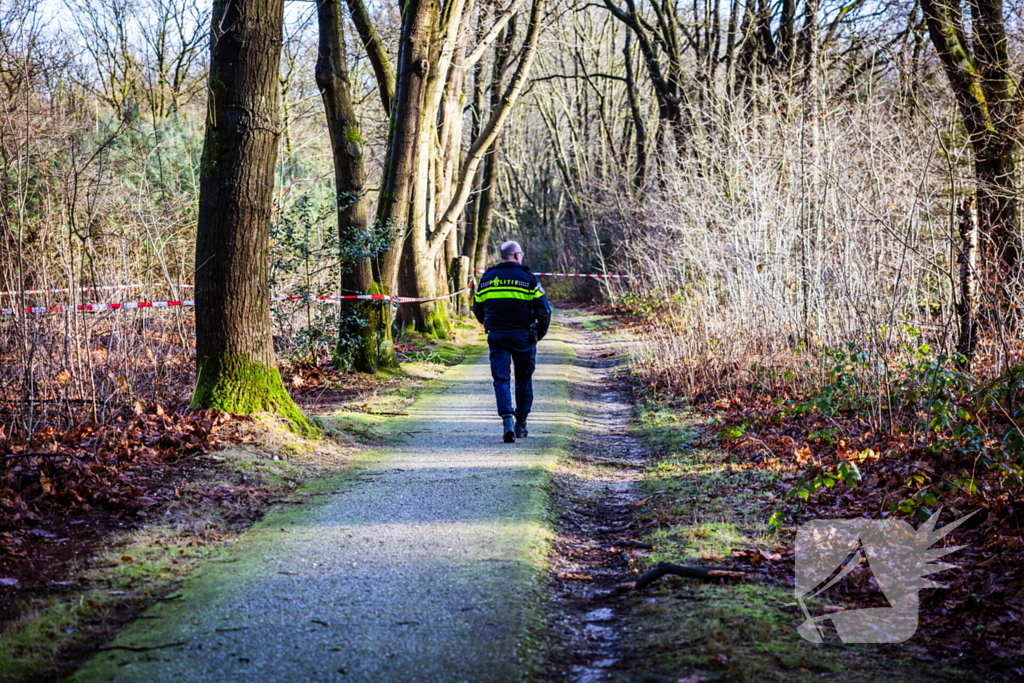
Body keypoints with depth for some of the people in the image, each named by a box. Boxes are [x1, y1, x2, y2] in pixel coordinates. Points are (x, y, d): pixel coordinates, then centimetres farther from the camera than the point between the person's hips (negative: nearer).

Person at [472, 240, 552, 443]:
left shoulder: (487, 278, 7)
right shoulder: (528, 278, -2)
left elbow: (477, 309, 14)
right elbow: (544, 310, -5)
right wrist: (540, 333, 10)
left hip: (496, 336, 2)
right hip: (522, 335, -1)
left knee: (501, 379, 1)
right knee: (524, 380, 12)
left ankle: (507, 419, -20)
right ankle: (521, 424, 19)